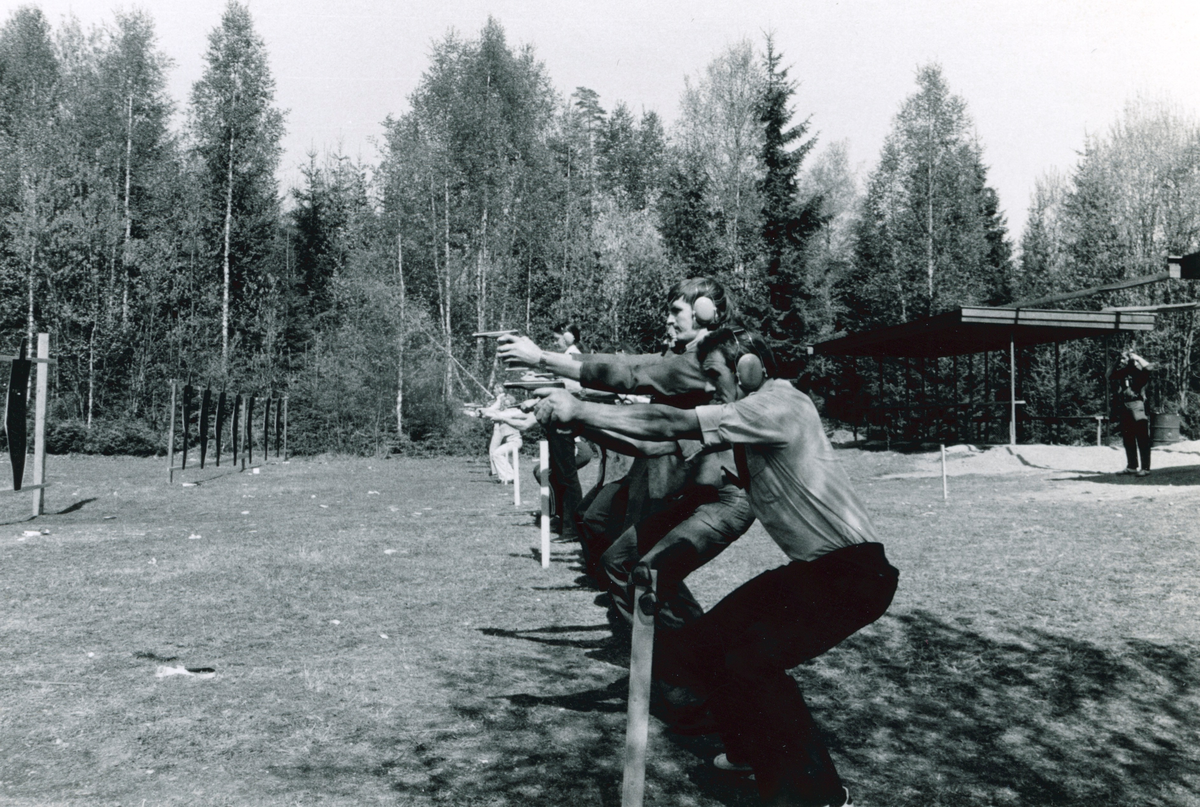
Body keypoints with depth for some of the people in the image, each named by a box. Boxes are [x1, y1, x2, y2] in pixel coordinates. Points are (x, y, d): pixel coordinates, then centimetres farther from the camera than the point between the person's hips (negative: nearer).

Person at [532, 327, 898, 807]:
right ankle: (754, 749, 28)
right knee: (707, 642, 7)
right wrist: (579, 414, -1)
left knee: (751, 659, -22)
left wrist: (579, 411, -23)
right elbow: (677, 437, 6)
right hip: (812, 567, 10)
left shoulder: (776, 406, -20)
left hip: (854, 570, -10)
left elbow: (675, 425, -26)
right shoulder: (753, 414, 10)